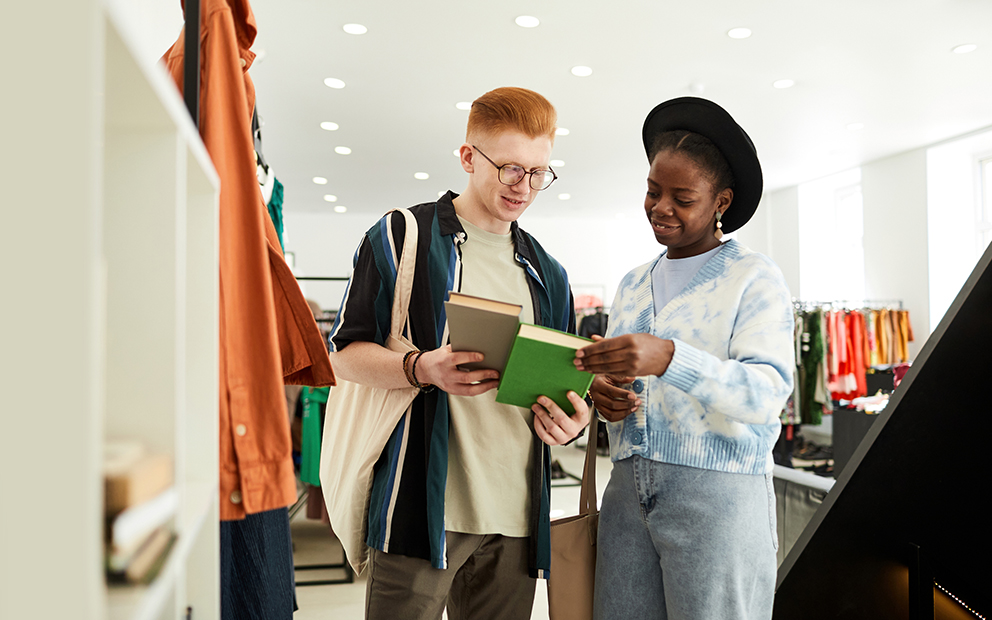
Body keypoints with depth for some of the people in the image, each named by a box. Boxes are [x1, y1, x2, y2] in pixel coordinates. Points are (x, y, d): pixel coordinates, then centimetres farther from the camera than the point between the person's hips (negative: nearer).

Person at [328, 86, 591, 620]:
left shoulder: (547, 274, 16)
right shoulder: (401, 238, 0)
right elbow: (344, 353, -2)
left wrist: (569, 419, -2)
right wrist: (422, 369, -20)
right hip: (422, 507, -4)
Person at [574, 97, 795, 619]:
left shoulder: (754, 278, -1)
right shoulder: (632, 286, 18)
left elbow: (767, 393, -15)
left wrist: (670, 359, -29)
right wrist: (602, 394, -2)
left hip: (719, 492, -5)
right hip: (628, 491, 5)